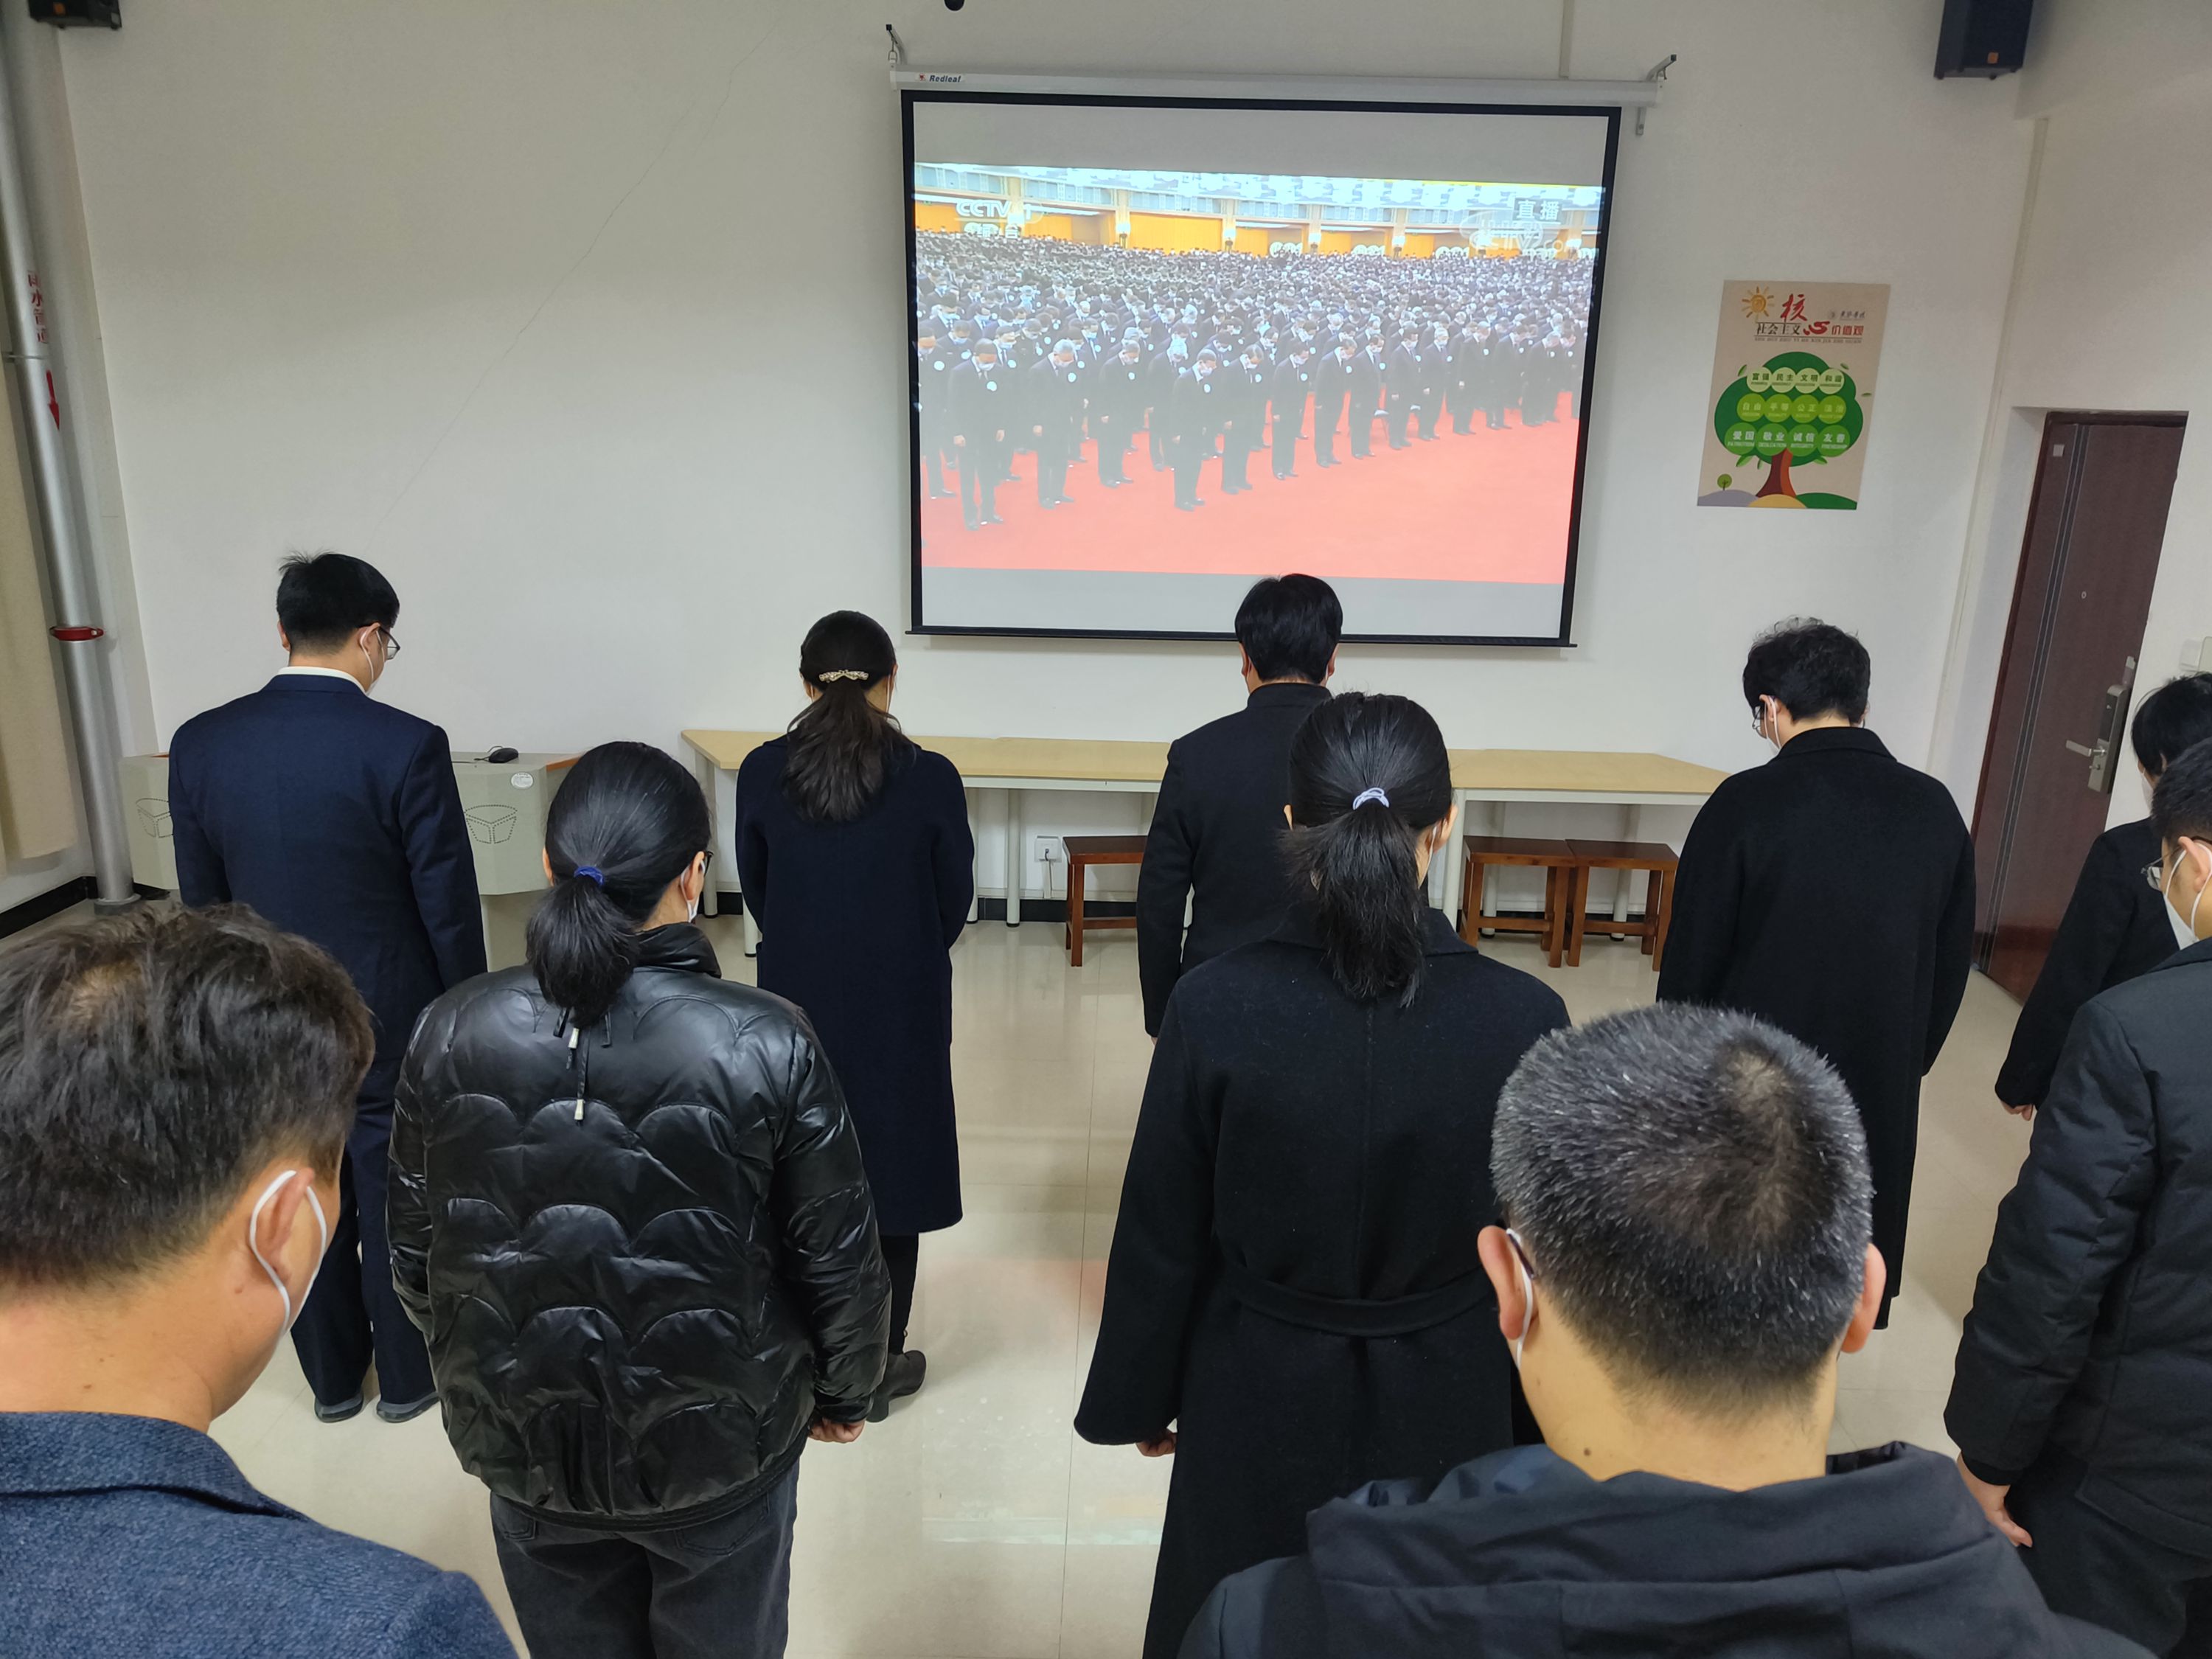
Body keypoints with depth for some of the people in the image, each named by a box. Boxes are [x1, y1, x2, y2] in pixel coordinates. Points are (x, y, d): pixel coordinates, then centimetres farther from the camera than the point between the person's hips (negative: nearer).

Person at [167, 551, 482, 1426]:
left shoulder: (200, 744, -5)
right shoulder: (406, 746, -19)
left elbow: (201, 900, 4)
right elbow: (450, 905, -14)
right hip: (392, 1019, -4)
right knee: (395, 1202, 12)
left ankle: (332, 1377, 34)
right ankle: (407, 1376, 28)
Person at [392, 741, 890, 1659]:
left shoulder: (451, 1033, -14)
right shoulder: (765, 1045, -23)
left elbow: (414, 1251, -1)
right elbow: (839, 1258, -13)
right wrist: (843, 1391, 6)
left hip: (522, 1442, 3)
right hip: (716, 1442, -2)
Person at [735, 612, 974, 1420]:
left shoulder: (761, 773, -8)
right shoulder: (929, 778, -14)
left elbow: (755, 889, 3)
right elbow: (955, 899, -4)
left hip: (798, 1001, 2)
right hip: (901, 1011, -2)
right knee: (890, 1172, 12)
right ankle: (877, 1368, 24)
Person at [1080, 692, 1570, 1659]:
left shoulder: (1215, 1006, -20)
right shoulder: (1524, 1018, -18)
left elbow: (1159, 1238, -10)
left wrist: (1138, 1398, 6)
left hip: (1259, 1400, 0)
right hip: (1443, 1407, 1)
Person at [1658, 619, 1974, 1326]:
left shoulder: (1746, 804, -18)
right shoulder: (1933, 809, -3)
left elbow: (1692, 959, -12)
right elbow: (1950, 968, 6)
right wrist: (1906, 1069, 19)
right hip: (1877, 1088, 4)